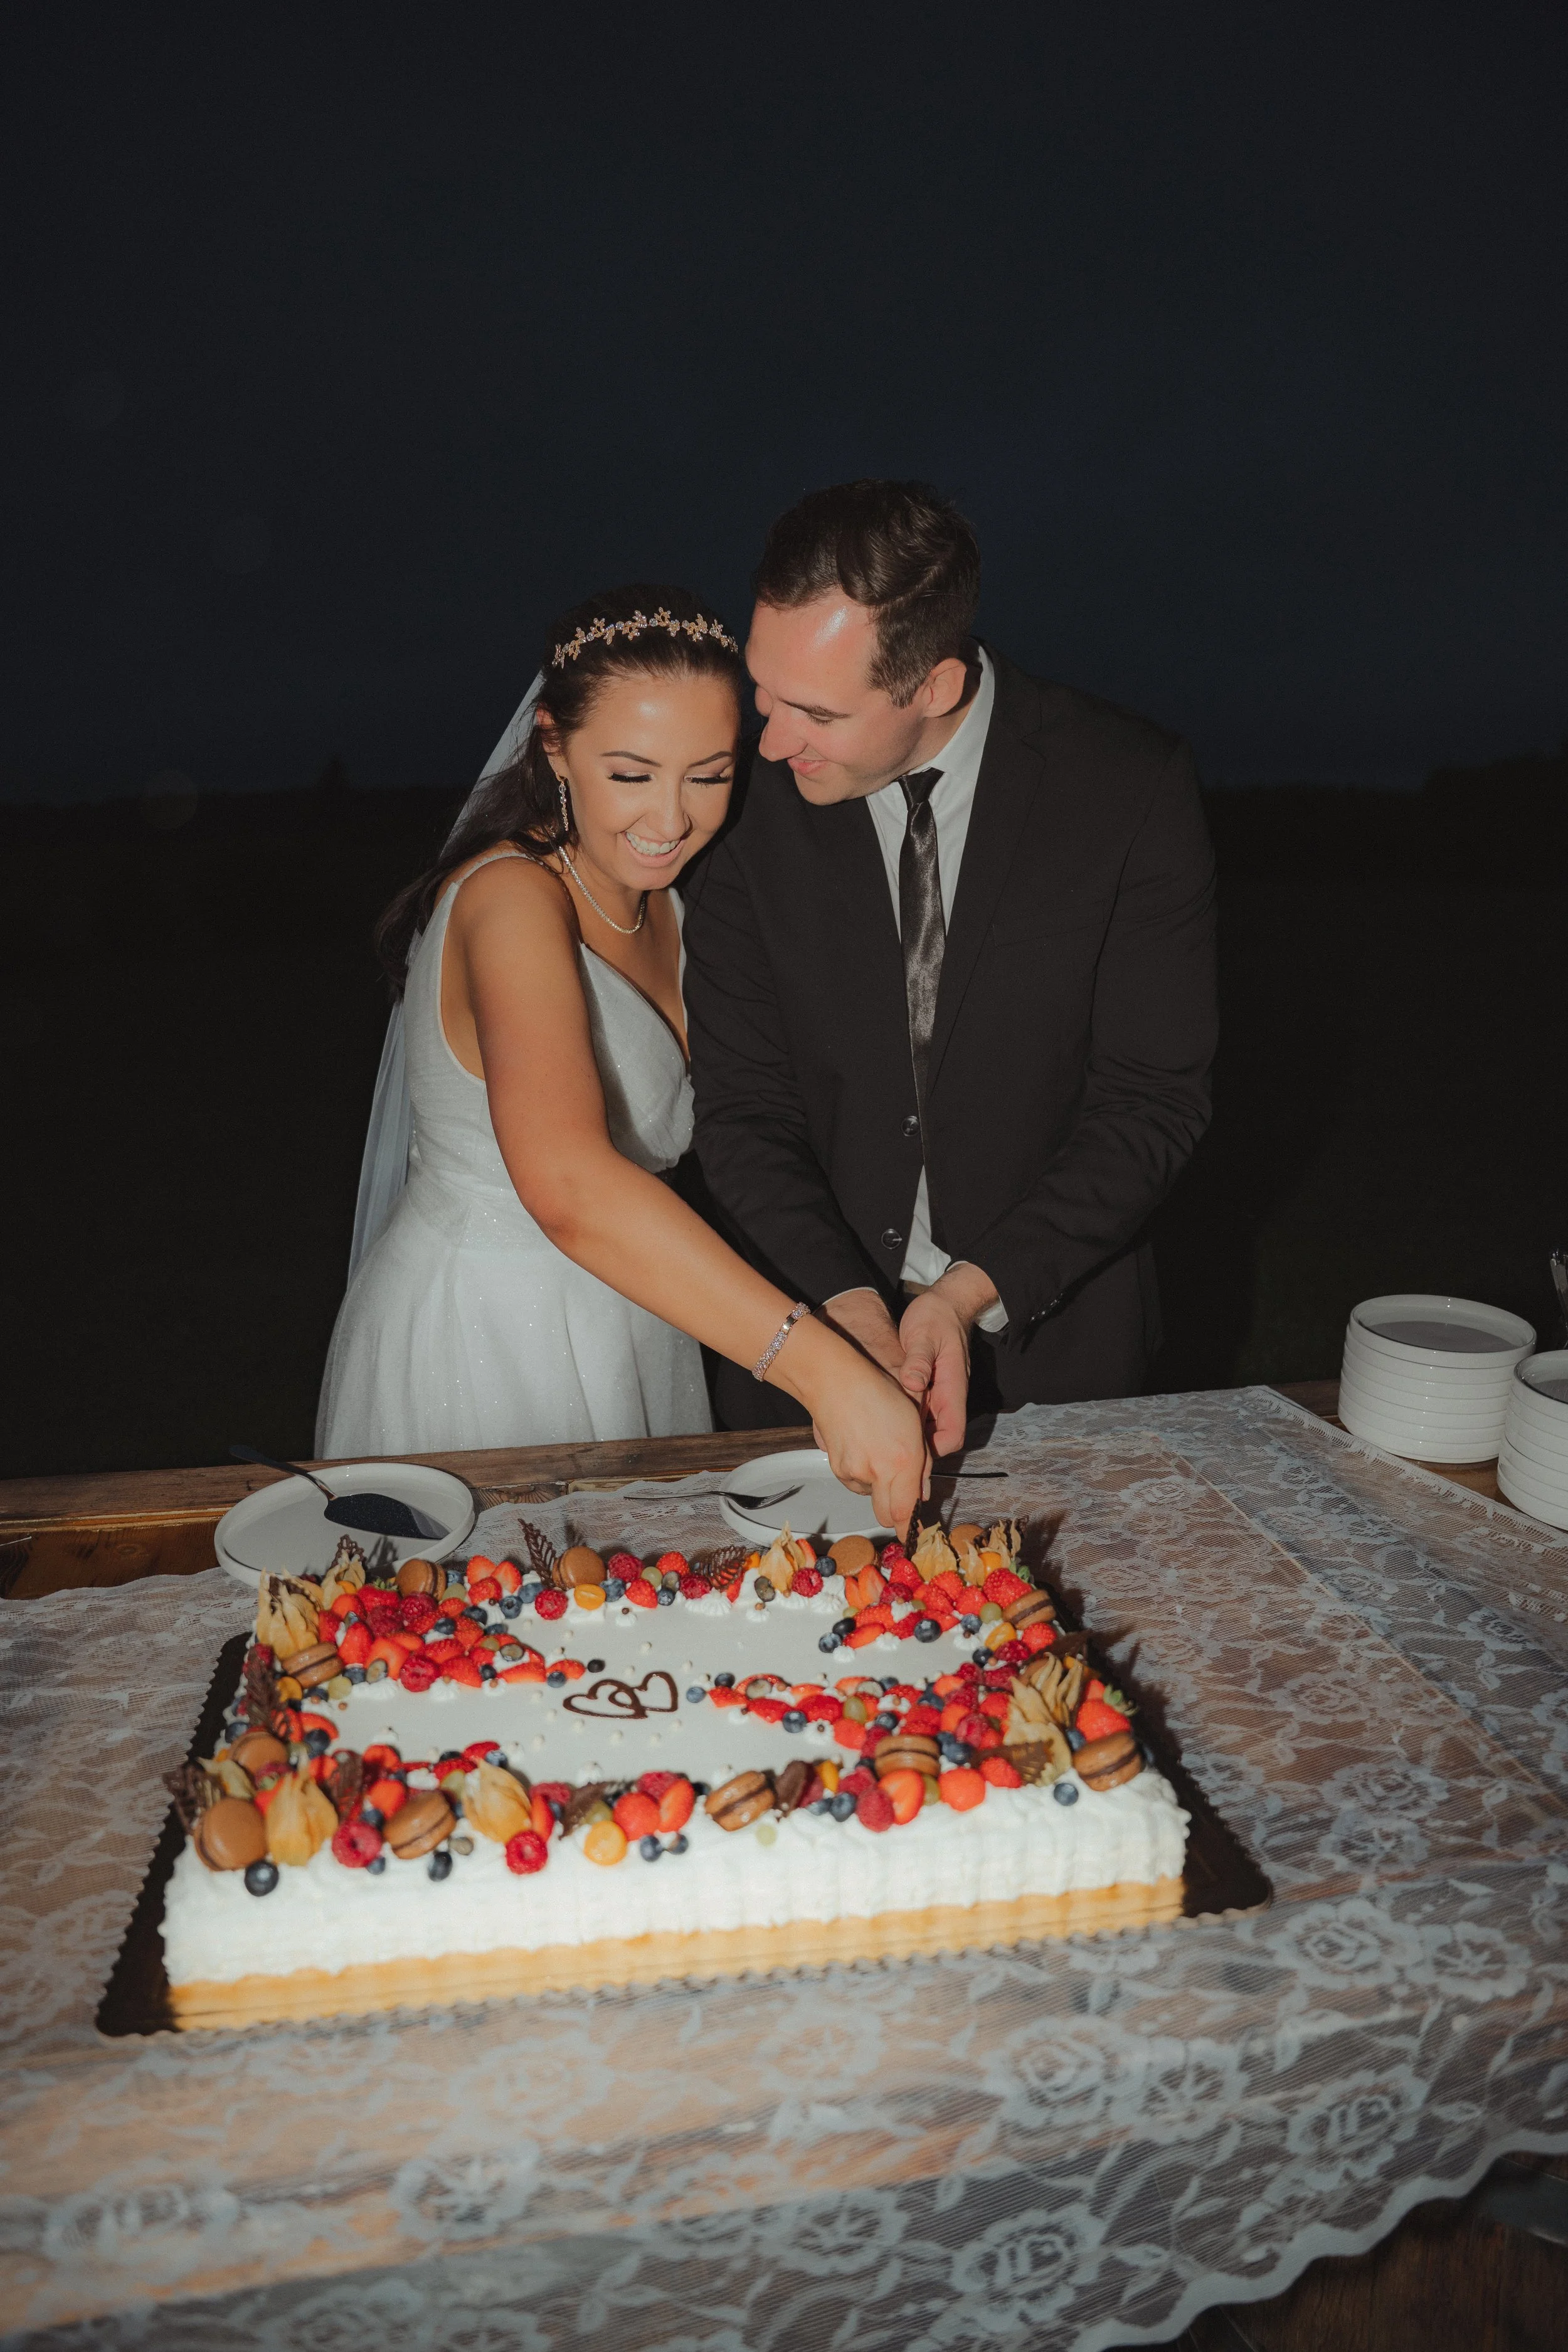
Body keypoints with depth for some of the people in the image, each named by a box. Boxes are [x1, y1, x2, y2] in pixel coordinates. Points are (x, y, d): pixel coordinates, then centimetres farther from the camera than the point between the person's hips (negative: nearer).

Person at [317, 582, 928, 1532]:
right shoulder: (514, 898, -25)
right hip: (481, 1349, -8)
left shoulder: (658, 902, 3)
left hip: (625, 1333, 8)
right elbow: (568, 1186, -42)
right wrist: (825, 1371, -46)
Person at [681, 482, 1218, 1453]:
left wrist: (973, 1293, -21)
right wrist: (847, 1305, -22)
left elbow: (1155, 1097, -12)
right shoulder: (752, 795, -12)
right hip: (810, 1313, 1)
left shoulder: (1131, 787, -15)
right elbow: (743, 1106, -9)